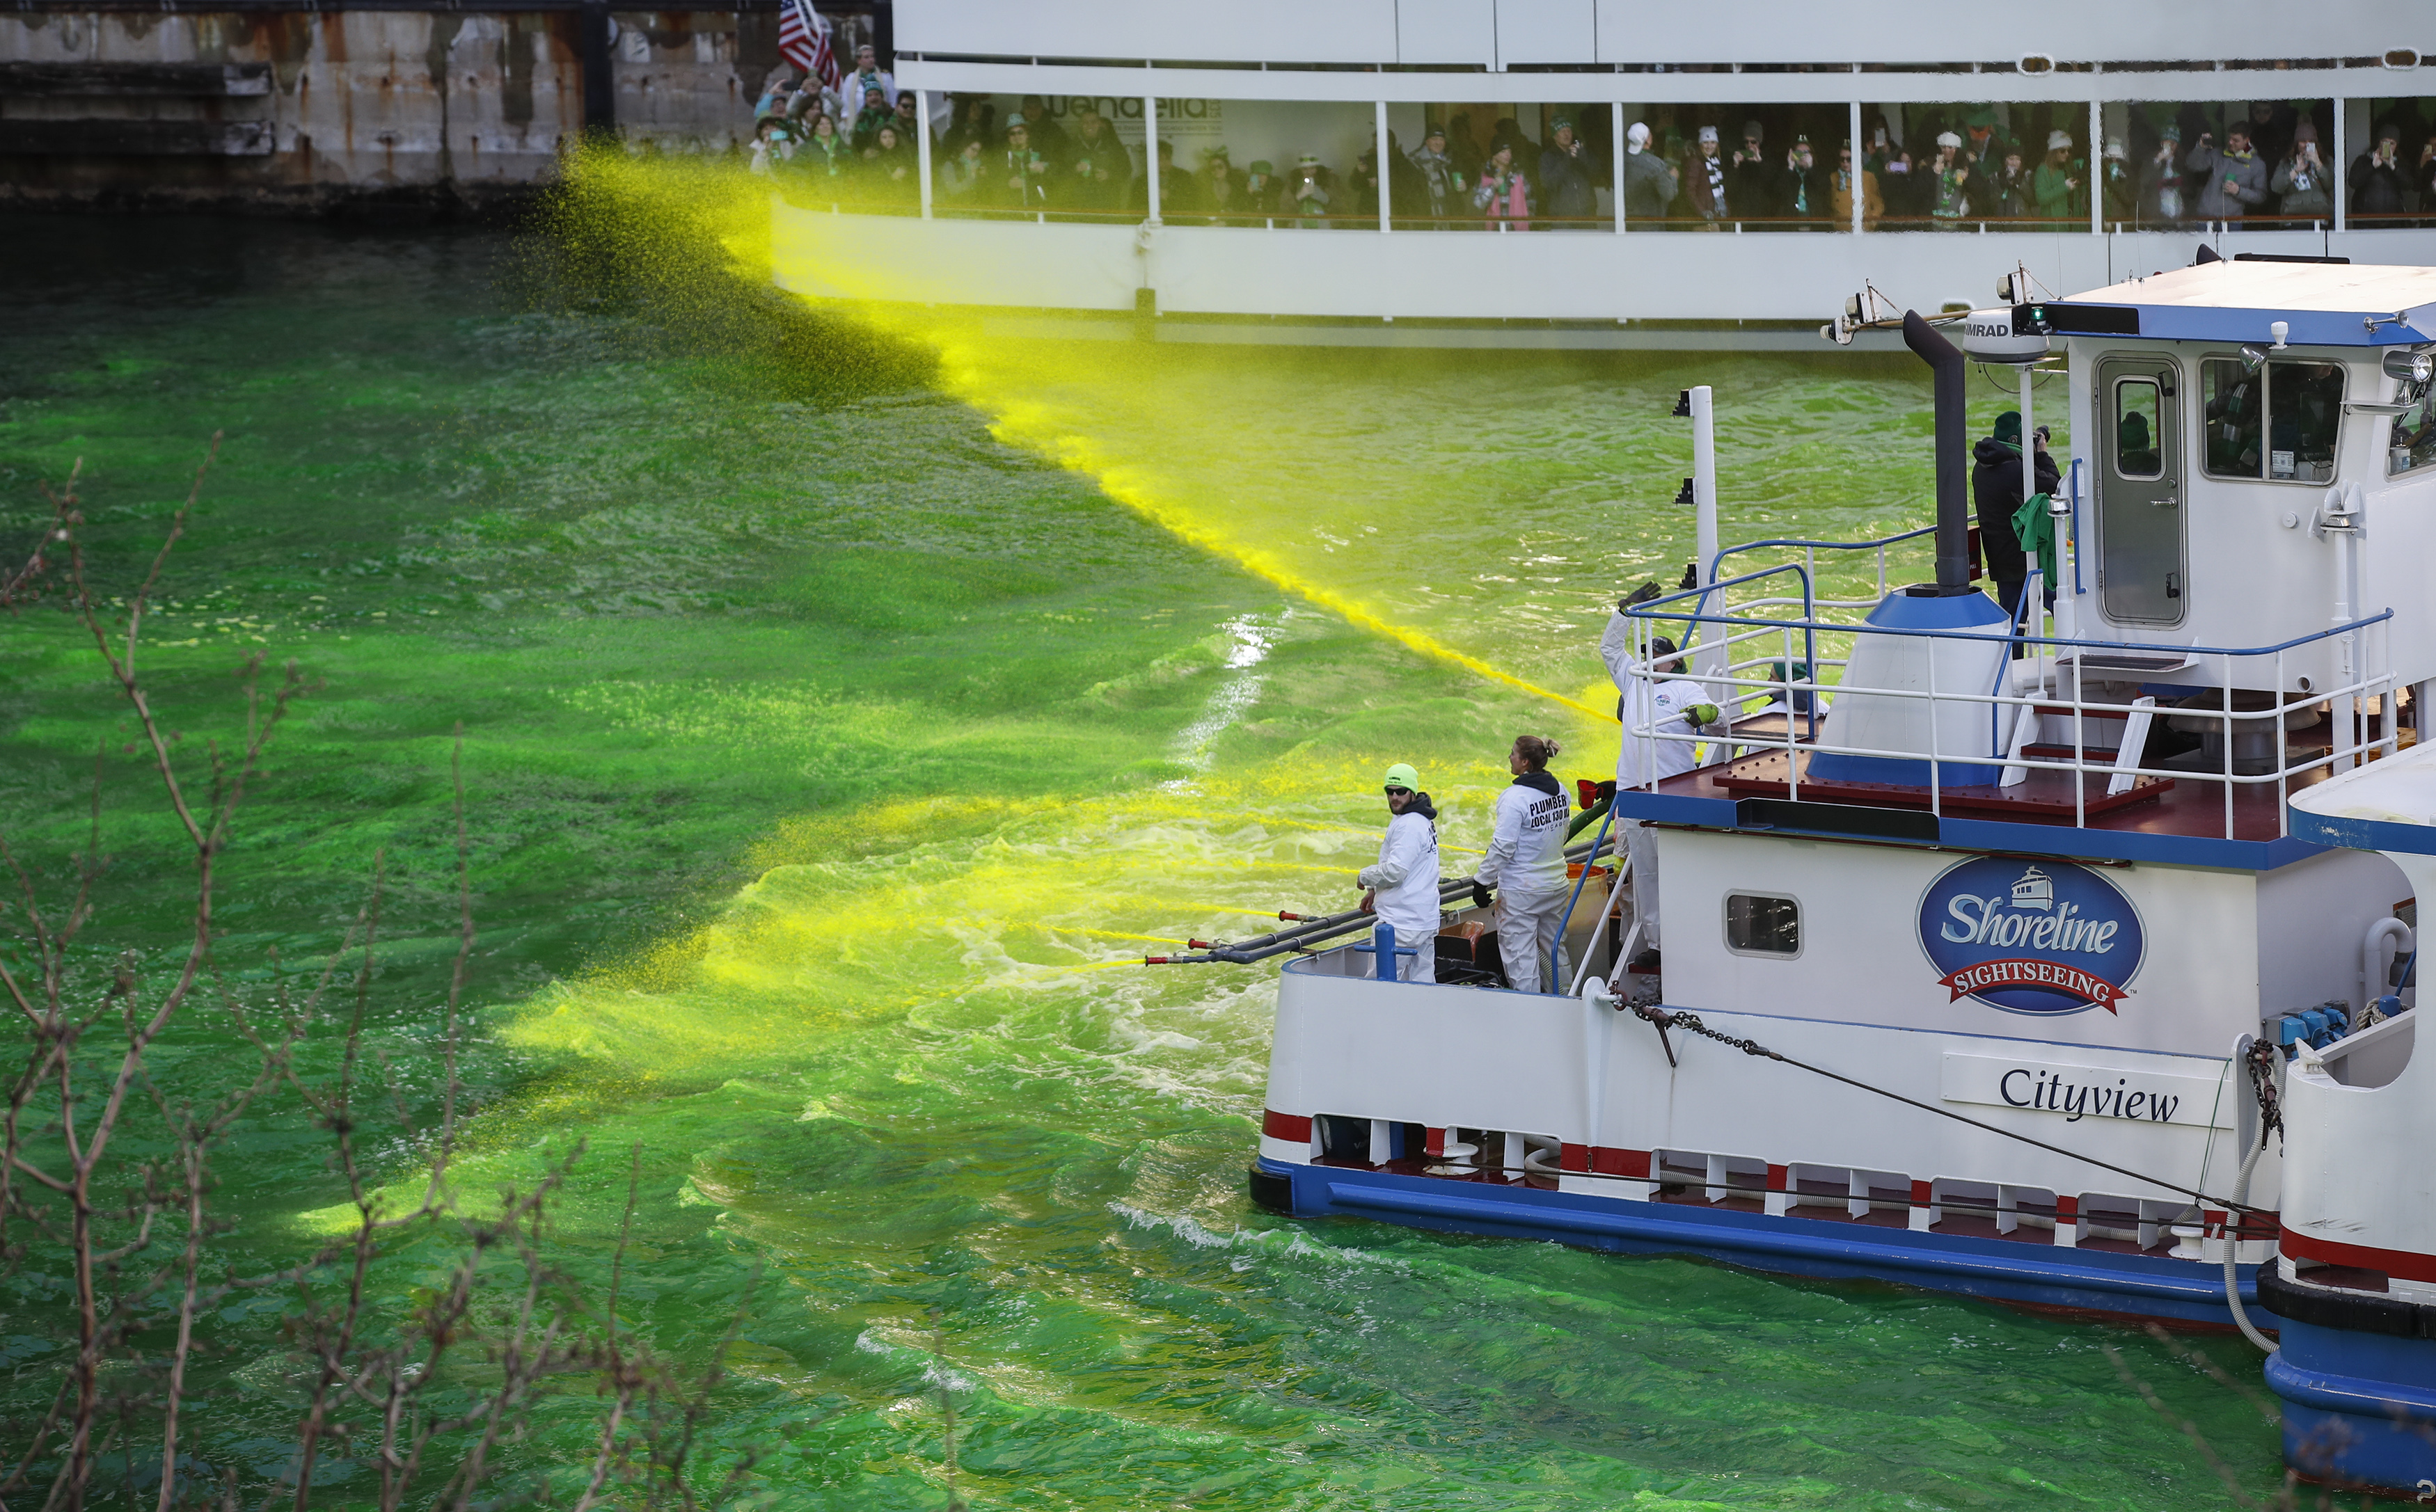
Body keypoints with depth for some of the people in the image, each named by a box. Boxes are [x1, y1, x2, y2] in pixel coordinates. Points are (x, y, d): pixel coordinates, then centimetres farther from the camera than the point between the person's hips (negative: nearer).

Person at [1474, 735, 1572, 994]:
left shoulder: (1515, 798, -20)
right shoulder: (1560, 793, 3)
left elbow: (1502, 848, -19)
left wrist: (1482, 881, -10)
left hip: (1521, 889, -8)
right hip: (1556, 884, 8)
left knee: (1520, 955, 0)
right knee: (1554, 951, 18)